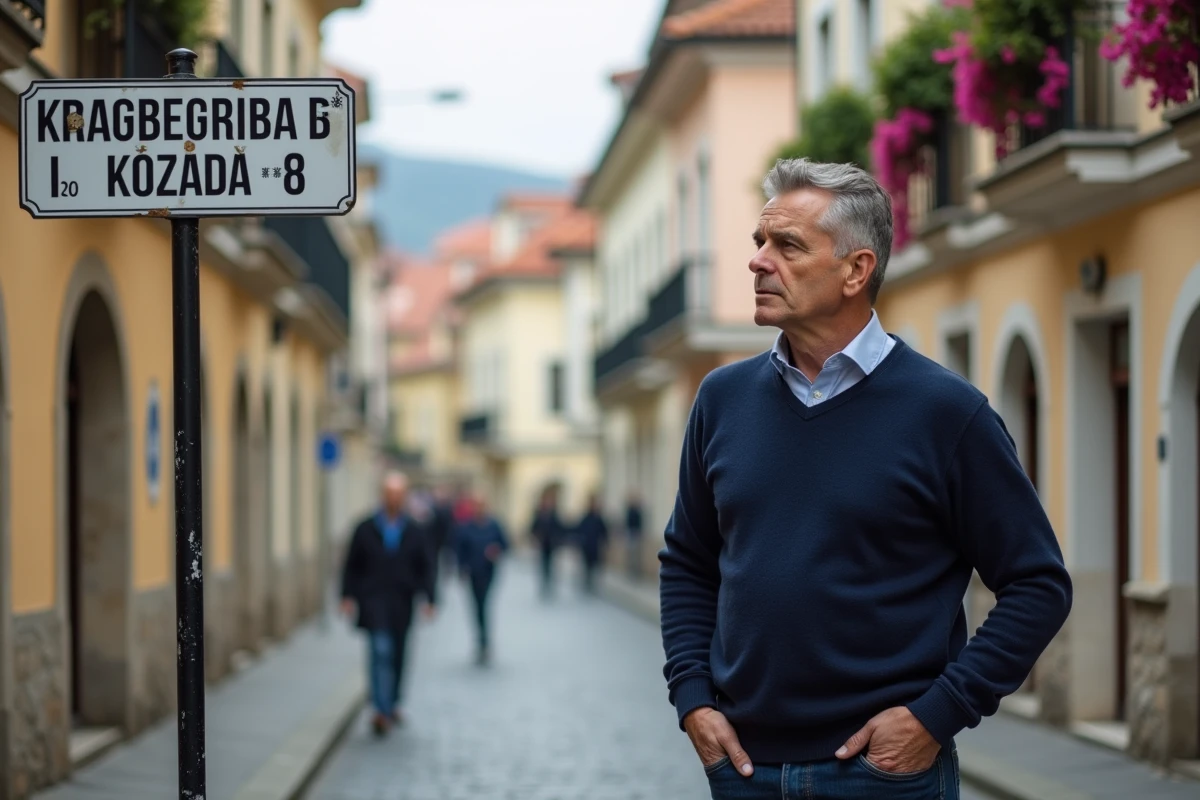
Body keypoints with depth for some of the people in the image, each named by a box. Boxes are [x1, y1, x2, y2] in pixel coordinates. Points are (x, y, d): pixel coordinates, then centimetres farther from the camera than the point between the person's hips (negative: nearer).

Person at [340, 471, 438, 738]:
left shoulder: (417, 532, 5)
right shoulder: (366, 529, 4)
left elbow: (427, 568, 4)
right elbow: (352, 565, 6)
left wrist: (430, 598, -7)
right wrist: (348, 596, -3)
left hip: (401, 604, 2)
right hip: (373, 602, -2)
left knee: (397, 655, 10)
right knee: (381, 650, -14)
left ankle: (392, 704, 27)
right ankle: (382, 710, -19)